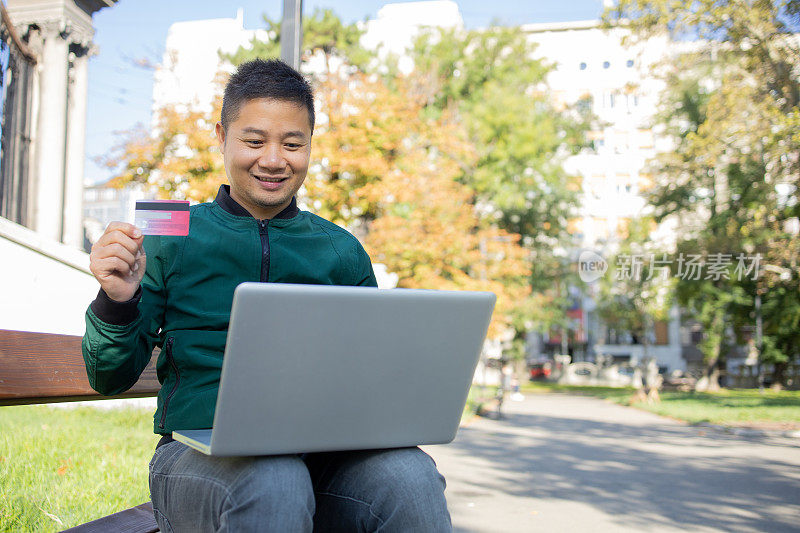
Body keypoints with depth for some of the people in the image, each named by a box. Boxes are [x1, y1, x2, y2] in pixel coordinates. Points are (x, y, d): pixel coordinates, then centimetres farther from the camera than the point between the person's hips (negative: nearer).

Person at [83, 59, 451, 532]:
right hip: (199, 449, -1)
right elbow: (112, 378, 8)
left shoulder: (341, 251, 13)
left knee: (410, 477, -30)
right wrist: (118, 302, -12)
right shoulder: (173, 237, 8)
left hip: (322, 445, 2)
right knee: (273, 485, -37)